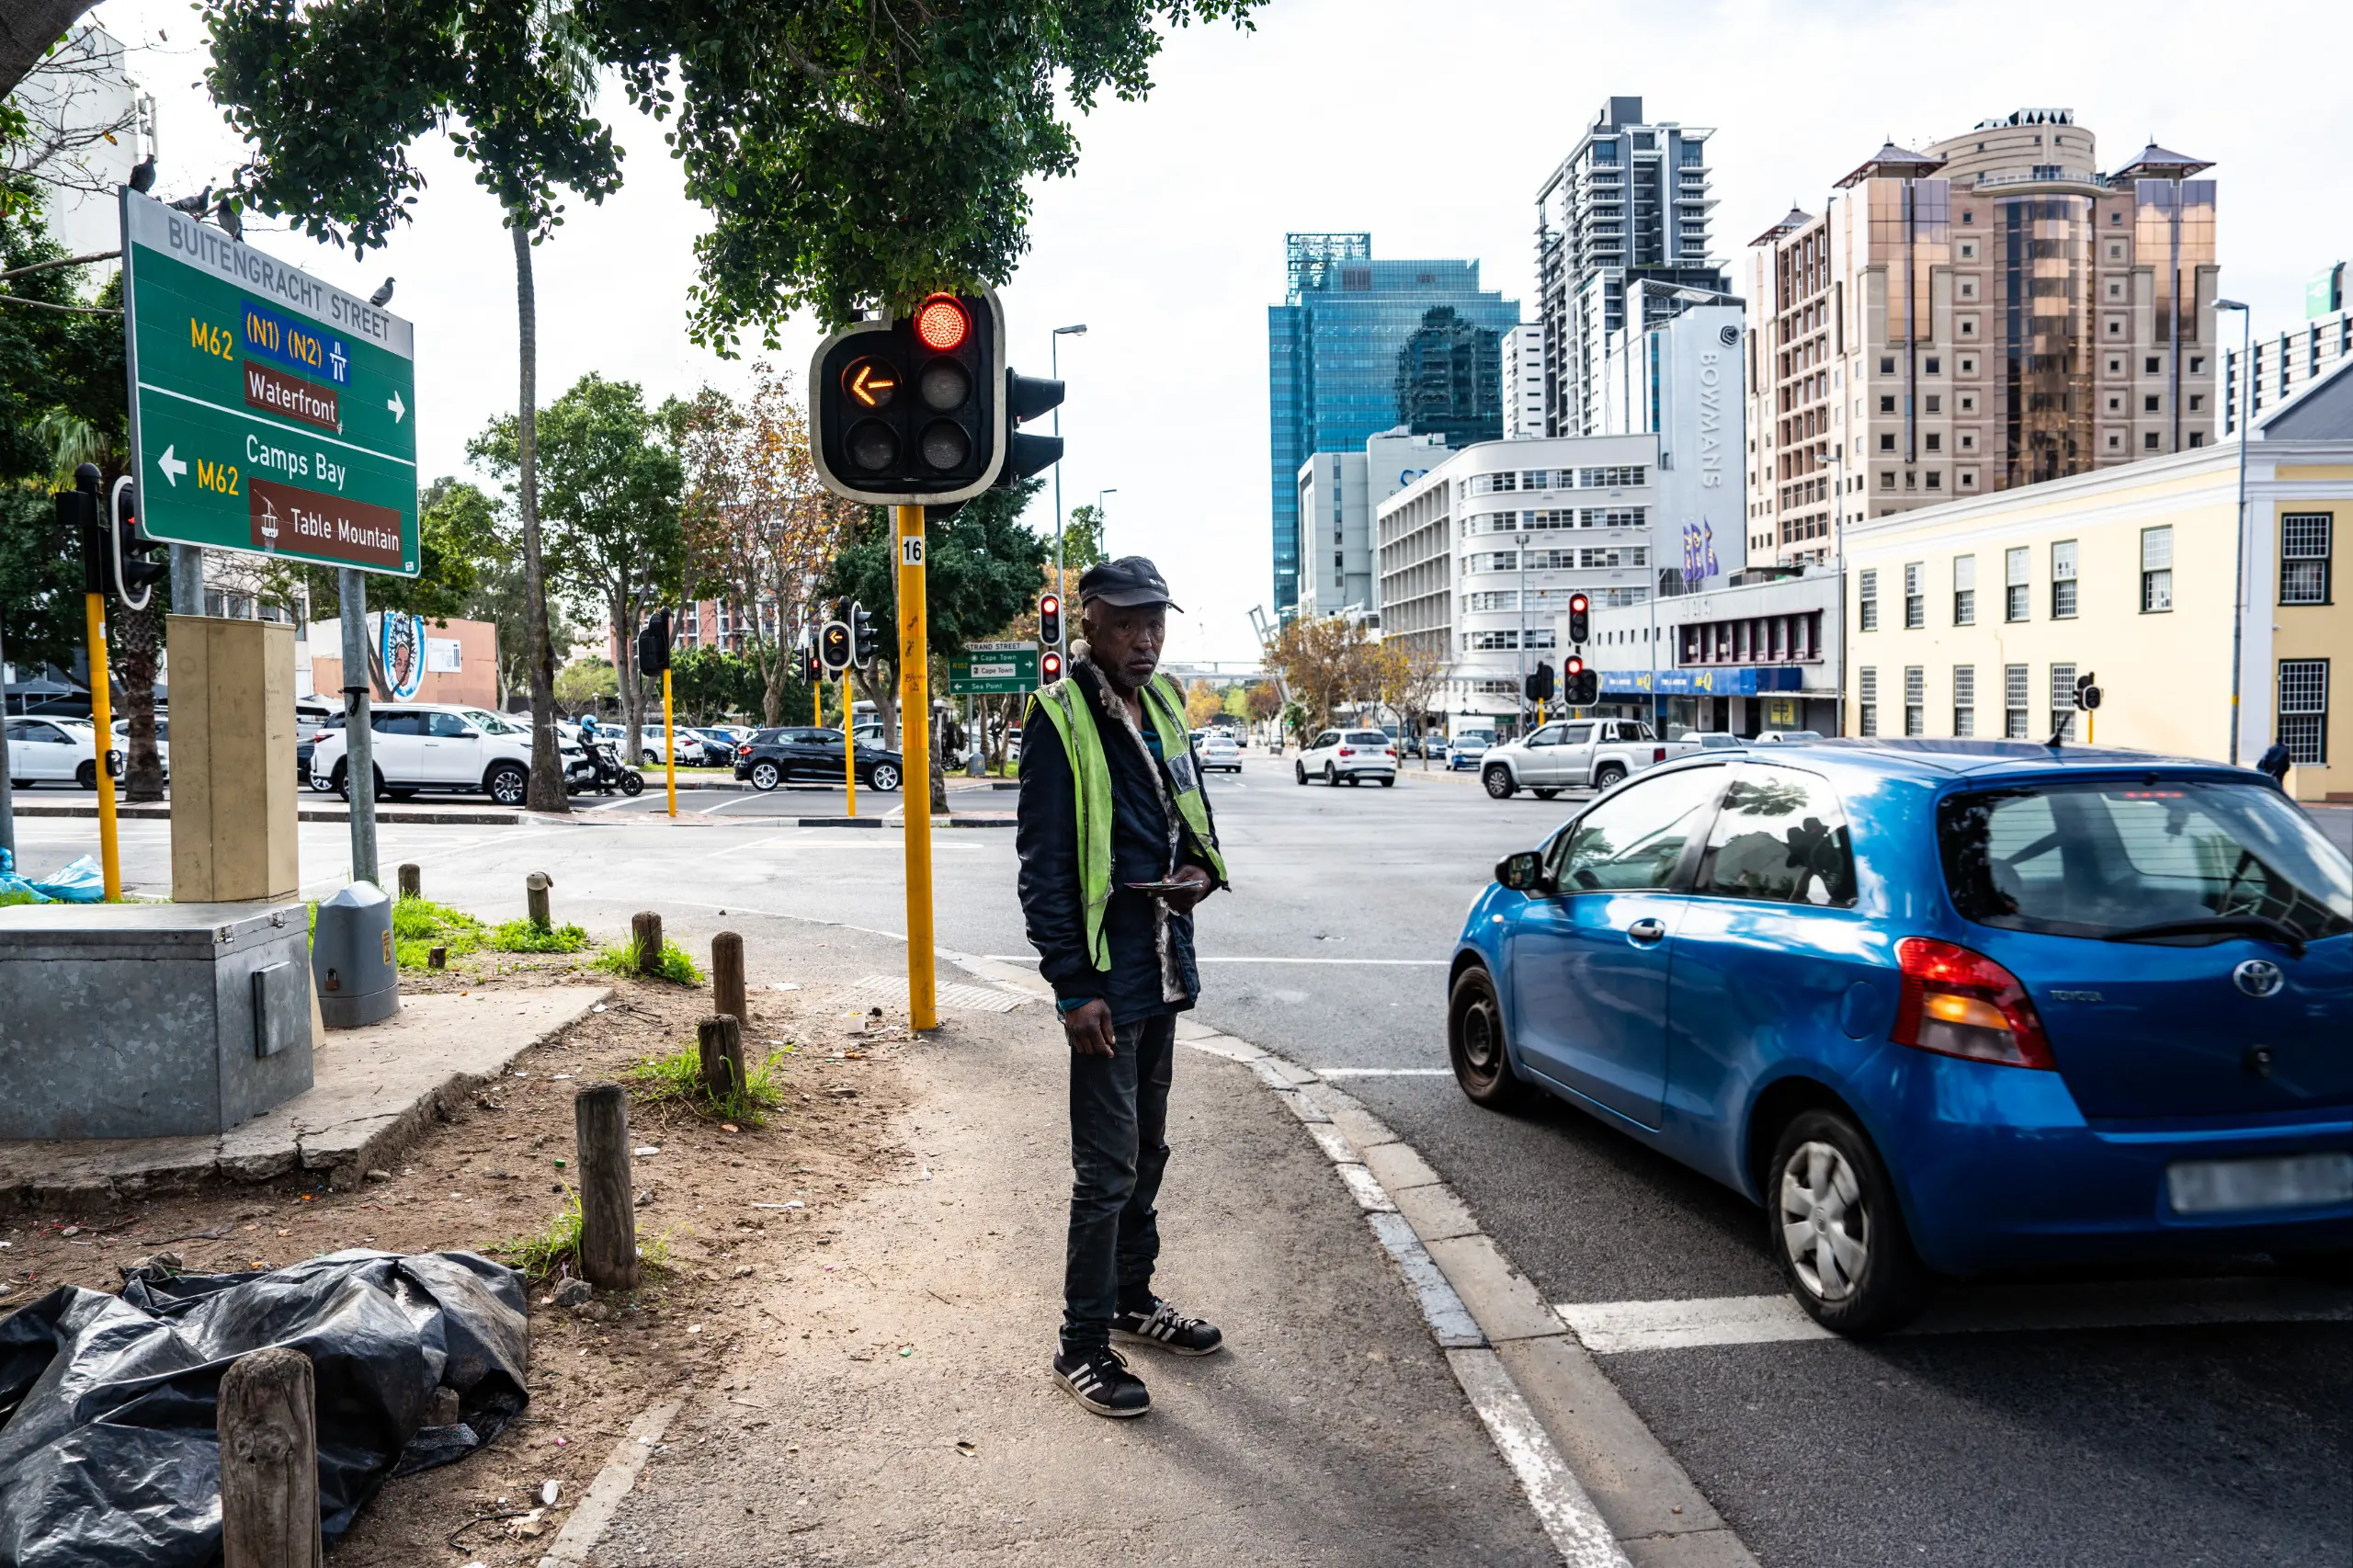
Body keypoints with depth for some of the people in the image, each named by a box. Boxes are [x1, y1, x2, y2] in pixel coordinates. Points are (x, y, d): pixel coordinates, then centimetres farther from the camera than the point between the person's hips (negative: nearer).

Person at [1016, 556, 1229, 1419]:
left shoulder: (1164, 703, 10)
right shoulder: (1060, 718, -14)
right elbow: (1042, 865, -15)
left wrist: (1202, 871, -3)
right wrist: (1073, 988, -19)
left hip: (1163, 960, 8)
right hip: (1103, 974, -8)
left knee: (1147, 1147, 19)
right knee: (1107, 1167, -2)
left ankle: (1132, 1298, 35)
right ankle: (1083, 1346, 11)